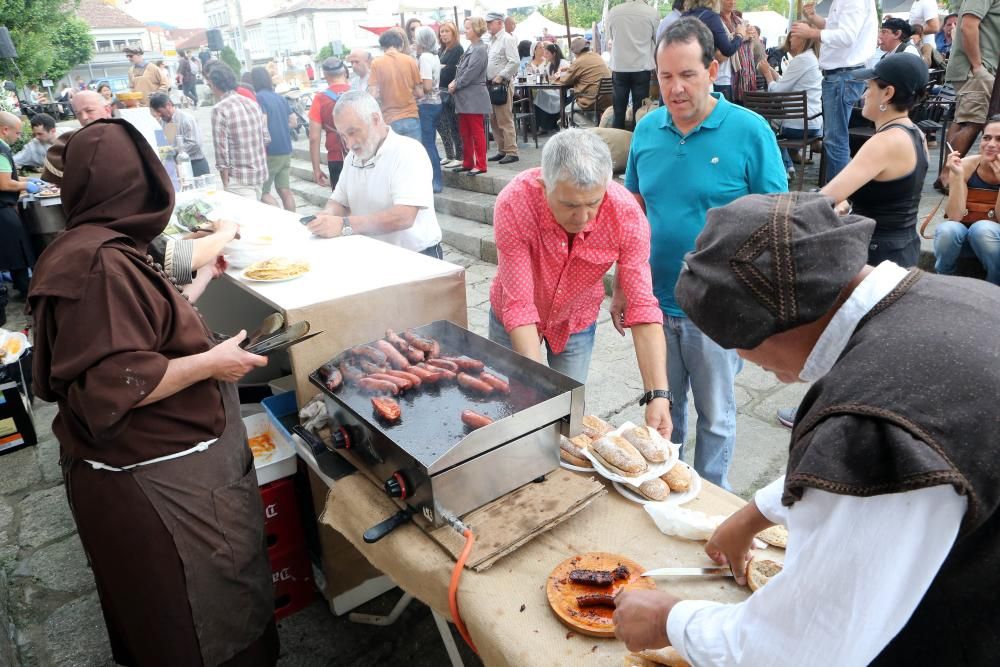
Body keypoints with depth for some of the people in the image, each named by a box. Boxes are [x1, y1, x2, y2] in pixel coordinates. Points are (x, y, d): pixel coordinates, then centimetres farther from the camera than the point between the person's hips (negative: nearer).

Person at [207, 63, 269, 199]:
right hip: (260, 172, 7)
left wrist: (226, 184, -8)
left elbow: (222, 151, -15)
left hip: (239, 178, -7)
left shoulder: (219, 109, -14)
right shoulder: (252, 103, 6)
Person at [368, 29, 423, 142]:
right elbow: (420, 93, 3)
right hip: (411, 118, 1)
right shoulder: (410, 61, 1)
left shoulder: (376, 63, -3)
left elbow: (374, 95, -8)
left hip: (390, 121, -1)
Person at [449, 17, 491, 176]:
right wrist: (454, 82, -1)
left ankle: (480, 165, 4)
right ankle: (467, 163, 22)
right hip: (465, 98, 9)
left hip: (474, 98, -9)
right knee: (465, 133, 13)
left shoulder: (479, 50, -14)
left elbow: (470, 74, -18)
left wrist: (455, 85, -9)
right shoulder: (470, 48, 14)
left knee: (477, 133, -2)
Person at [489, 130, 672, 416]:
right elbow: (518, 306, -33)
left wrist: (658, 394, -36)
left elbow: (643, 307, -28)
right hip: (514, 323, 0)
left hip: (578, 323, 1)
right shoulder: (514, 204, -34)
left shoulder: (627, 214, -29)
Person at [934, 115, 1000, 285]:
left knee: (983, 228, -34)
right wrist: (958, 175, -29)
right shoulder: (965, 165, -12)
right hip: (962, 238, 0)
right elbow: (954, 217, -19)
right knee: (949, 229, -33)